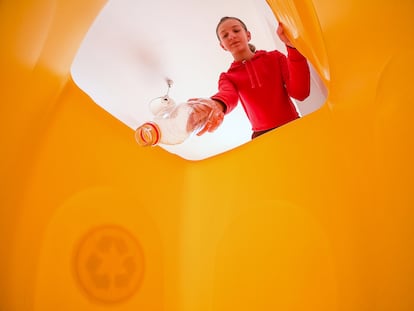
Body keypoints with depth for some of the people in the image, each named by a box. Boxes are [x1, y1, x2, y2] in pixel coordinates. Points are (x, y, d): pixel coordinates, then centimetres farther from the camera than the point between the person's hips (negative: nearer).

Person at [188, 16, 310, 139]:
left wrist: (292, 46, -17)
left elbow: (300, 92, -7)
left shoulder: (274, 57, 9)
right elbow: (228, 95, -16)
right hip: (264, 137, 1)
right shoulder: (228, 77, 11)